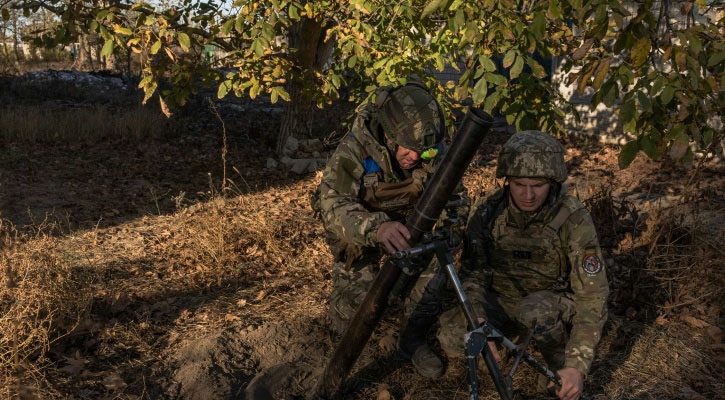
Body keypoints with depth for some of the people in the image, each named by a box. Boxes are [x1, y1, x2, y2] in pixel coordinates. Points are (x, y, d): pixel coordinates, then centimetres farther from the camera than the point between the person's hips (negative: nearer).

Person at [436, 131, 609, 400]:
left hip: (554, 301, -3)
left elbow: (592, 296, -24)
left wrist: (577, 366, -31)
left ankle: (560, 365, -7)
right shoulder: (486, 211, -16)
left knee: (535, 311, -38)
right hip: (503, 299, 3)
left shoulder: (573, 219, -25)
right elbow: (473, 274, -10)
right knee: (450, 337, -22)